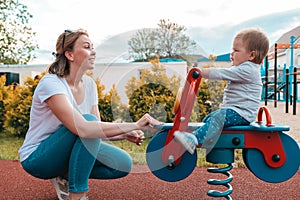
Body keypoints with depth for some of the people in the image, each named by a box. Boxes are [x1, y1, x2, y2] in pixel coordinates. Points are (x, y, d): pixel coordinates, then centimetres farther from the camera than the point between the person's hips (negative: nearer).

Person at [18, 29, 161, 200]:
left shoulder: (89, 84, -1)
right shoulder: (51, 83, -25)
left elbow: (99, 129, -2)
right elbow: (83, 128, -39)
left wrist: (125, 135, -21)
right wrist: (134, 125, -38)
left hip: (66, 150, 7)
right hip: (37, 158, -7)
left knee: (123, 165, -11)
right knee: (88, 121, -32)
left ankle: (65, 177, 8)